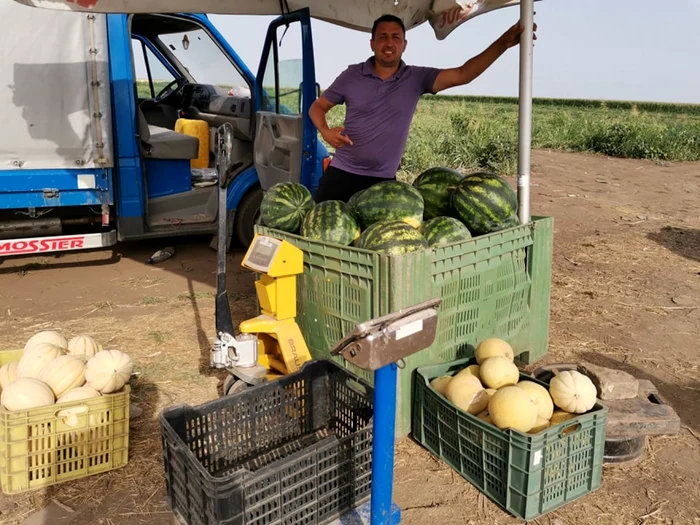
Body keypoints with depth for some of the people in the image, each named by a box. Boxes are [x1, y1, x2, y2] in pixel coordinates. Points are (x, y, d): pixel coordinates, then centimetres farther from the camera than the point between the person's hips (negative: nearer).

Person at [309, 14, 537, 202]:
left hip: (383, 180, 0)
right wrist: (326, 131, -15)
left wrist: (503, 43, -19)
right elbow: (318, 106, 6)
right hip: (342, 173, 0)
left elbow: (463, 74, -9)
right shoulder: (352, 75, -2)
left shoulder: (416, 78, -1)